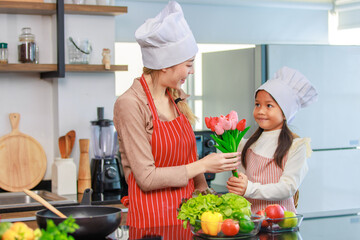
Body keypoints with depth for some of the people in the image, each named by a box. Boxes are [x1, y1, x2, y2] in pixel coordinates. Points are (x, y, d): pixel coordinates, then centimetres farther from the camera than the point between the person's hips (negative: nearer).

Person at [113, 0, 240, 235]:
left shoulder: (177, 99, 8)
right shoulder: (131, 104, -14)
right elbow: (146, 178, -17)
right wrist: (202, 166, -13)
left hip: (186, 213, 7)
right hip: (152, 218, -6)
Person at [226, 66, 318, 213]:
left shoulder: (296, 146, 0)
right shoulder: (247, 145, 13)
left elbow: (288, 188, -8)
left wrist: (250, 189, -18)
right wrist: (234, 184, -11)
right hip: (250, 214, 4)